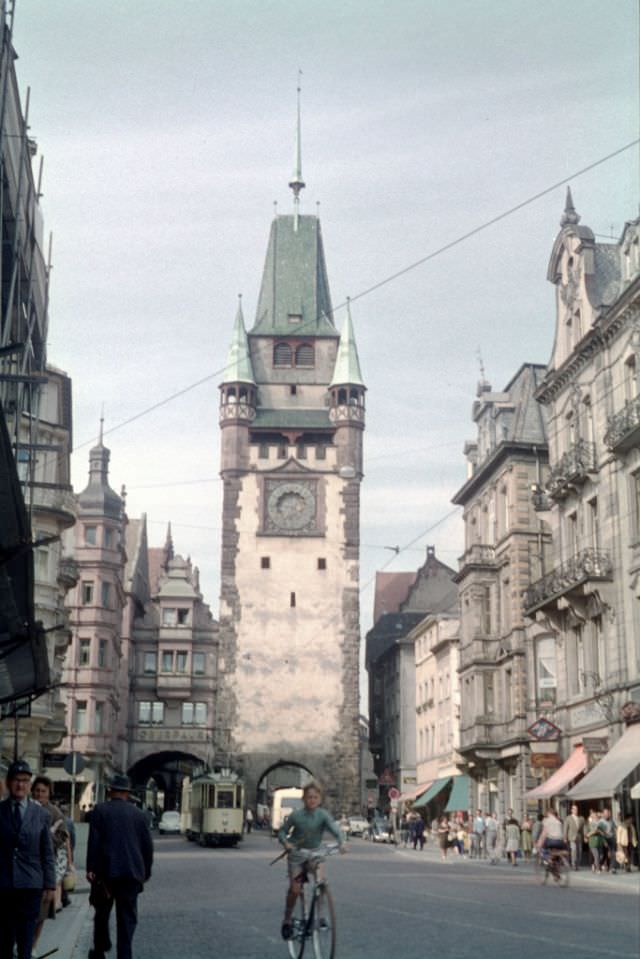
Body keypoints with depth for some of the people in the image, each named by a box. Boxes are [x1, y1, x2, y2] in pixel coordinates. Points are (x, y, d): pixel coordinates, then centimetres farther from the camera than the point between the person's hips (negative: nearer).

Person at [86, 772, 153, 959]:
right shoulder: (138, 814, 7)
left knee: (102, 913, 16)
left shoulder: (100, 810, 0)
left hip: (106, 871, -1)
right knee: (127, 917, 5)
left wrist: (91, 869, -7)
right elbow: (148, 846, 9)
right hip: (132, 873, 1)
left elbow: (94, 842, -8)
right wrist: (146, 872, 17)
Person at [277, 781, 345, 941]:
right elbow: (282, 831, -2)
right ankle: (287, 920, 11)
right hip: (297, 854, -1)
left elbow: (334, 828, -27)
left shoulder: (322, 815, -12)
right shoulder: (296, 815, -12)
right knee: (295, 889, -9)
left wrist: (342, 842, -46)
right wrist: (285, 843, -22)